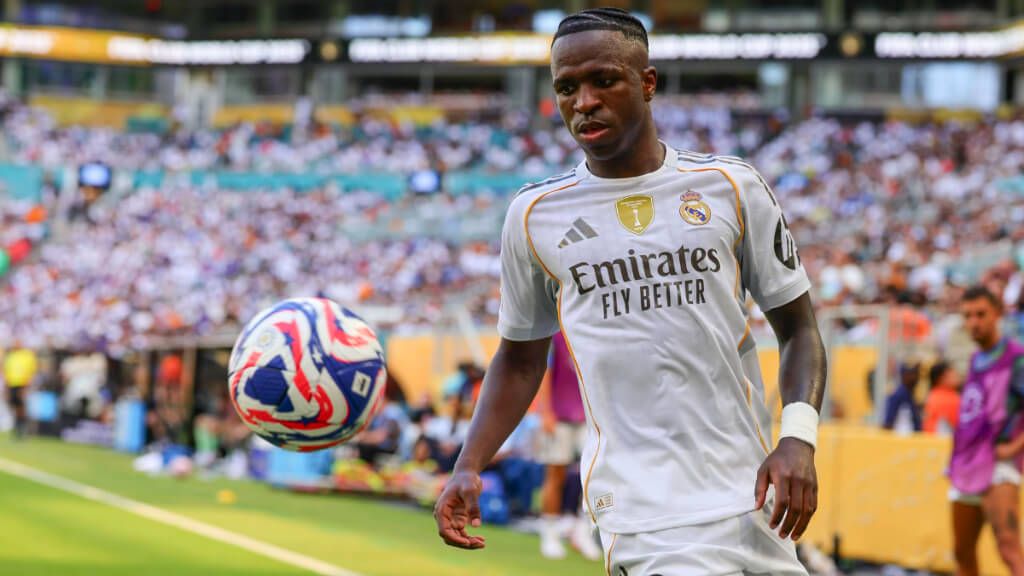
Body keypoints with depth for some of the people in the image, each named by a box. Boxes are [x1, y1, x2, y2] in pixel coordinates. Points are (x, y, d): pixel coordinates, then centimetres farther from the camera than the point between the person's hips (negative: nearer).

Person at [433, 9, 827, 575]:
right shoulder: (534, 215, 7)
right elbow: (520, 357, 18)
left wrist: (798, 437, -7)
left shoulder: (732, 188, 6)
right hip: (641, 510, -2)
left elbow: (797, 327, 10)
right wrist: (467, 468, 4)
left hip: (749, 492, 2)